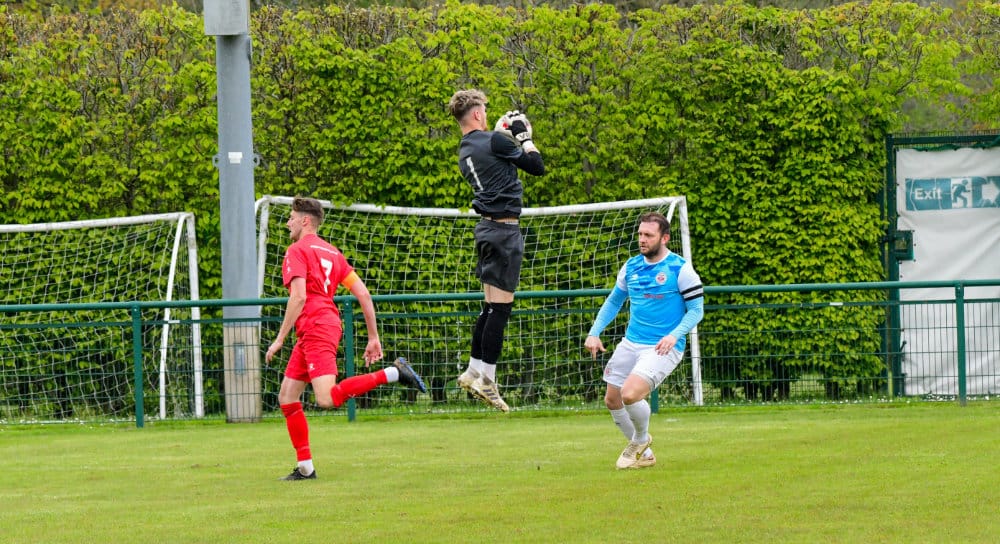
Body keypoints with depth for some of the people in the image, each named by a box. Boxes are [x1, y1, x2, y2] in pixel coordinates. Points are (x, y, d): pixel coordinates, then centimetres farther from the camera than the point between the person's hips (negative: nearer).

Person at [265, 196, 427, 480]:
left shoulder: (297, 251, -3)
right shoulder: (332, 252, 21)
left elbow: (298, 297, -16)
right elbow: (363, 294, 16)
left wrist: (280, 339, -12)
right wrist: (374, 337, 17)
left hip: (316, 327, -9)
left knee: (327, 399, -23)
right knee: (287, 398, 11)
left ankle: (393, 373, -23)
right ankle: (305, 467, 9)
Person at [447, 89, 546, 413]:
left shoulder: (465, 152, 13)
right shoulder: (494, 141, -12)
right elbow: (537, 167, -8)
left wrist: (505, 134, 22)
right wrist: (524, 136, 4)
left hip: (487, 228, 9)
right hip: (504, 228, -9)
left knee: (491, 306, 15)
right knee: (500, 307, -6)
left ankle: (473, 371, 17)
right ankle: (486, 379, -6)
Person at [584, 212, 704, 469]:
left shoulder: (680, 269, -9)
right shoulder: (631, 267, 8)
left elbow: (696, 310, -8)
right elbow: (613, 302, 21)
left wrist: (674, 335, -23)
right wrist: (594, 333, 10)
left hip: (662, 349, -7)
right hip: (630, 343, 7)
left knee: (630, 394, -24)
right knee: (612, 400, 6)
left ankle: (641, 440, 7)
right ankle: (644, 455, 24)